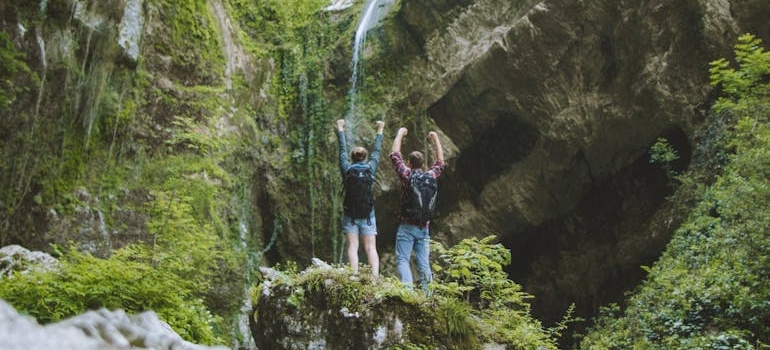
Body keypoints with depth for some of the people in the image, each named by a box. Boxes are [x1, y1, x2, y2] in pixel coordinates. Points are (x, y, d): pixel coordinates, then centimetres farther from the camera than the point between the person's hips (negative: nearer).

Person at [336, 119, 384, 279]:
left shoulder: (347, 168, 2)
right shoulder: (371, 168, 2)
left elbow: (342, 149, 14)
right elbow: (376, 151, 15)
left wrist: (340, 129, 27)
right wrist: (380, 130, 29)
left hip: (349, 214, 0)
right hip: (368, 214, 0)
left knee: (352, 247, -3)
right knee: (371, 248, -2)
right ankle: (375, 277, -15)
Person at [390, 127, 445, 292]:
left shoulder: (406, 174, -5)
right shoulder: (430, 177, 3)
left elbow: (395, 154, 7)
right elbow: (440, 162, 23)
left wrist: (400, 134, 19)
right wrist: (436, 139, 30)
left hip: (406, 227, -4)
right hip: (424, 228, 4)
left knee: (402, 260, -6)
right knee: (424, 263, 6)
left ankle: (407, 288, -23)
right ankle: (427, 292, -1)